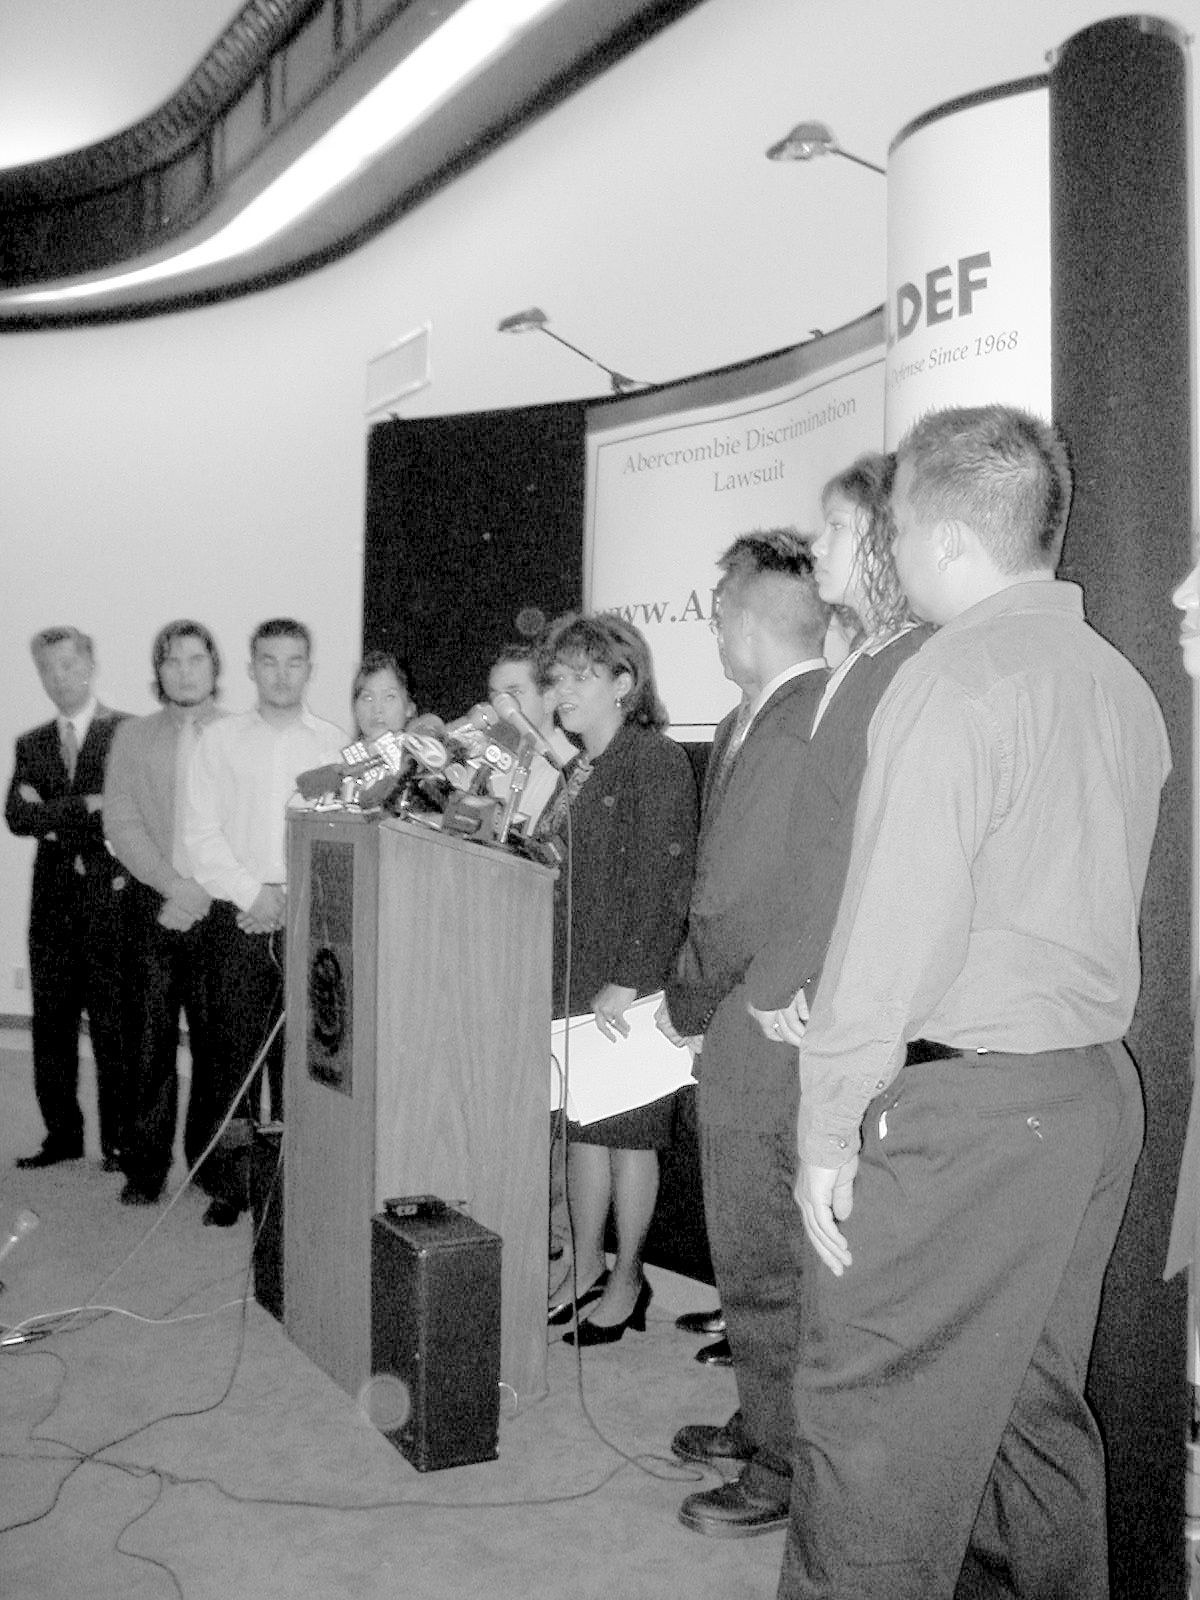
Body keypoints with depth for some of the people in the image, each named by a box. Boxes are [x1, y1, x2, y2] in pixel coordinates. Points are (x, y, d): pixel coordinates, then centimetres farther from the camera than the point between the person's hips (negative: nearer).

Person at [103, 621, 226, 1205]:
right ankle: (147, 1164, 12)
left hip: (220, 909, -1)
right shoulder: (134, 735, 12)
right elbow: (122, 823, 3)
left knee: (217, 1040, 1)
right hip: (154, 907, 1)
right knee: (152, 1037, 2)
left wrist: (203, 893, -10)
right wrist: (173, 885, -8)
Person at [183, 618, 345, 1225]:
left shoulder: (334, 743, 9)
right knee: (234, 1045, -2)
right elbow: (201, 832, 2)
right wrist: (251, 895, -8)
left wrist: (296, 897, -7)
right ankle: (228, 1183, 8)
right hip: (238, 918, 0)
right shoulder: (220, 739, 8)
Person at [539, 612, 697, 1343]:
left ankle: (627, 1283, 19)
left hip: (626, 990, -8)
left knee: (628, 1133, 4)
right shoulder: (581, 767, 15)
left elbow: (663, 883, -18)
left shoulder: (656, 760, -12)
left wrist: (627, 983, -22)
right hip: (571, 981, 8)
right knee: (582, 1128, 14)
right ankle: (586, 1272, 27)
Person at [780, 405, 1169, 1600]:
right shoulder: (1124, 687, 10)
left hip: (959, 1105, -9)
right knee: (1035, 1411, 21)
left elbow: (895, 928, -18)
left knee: (874, 1442, 2)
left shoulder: (953, 684, -16)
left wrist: (829, 1129, -11)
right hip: (1095, 1090, 9)